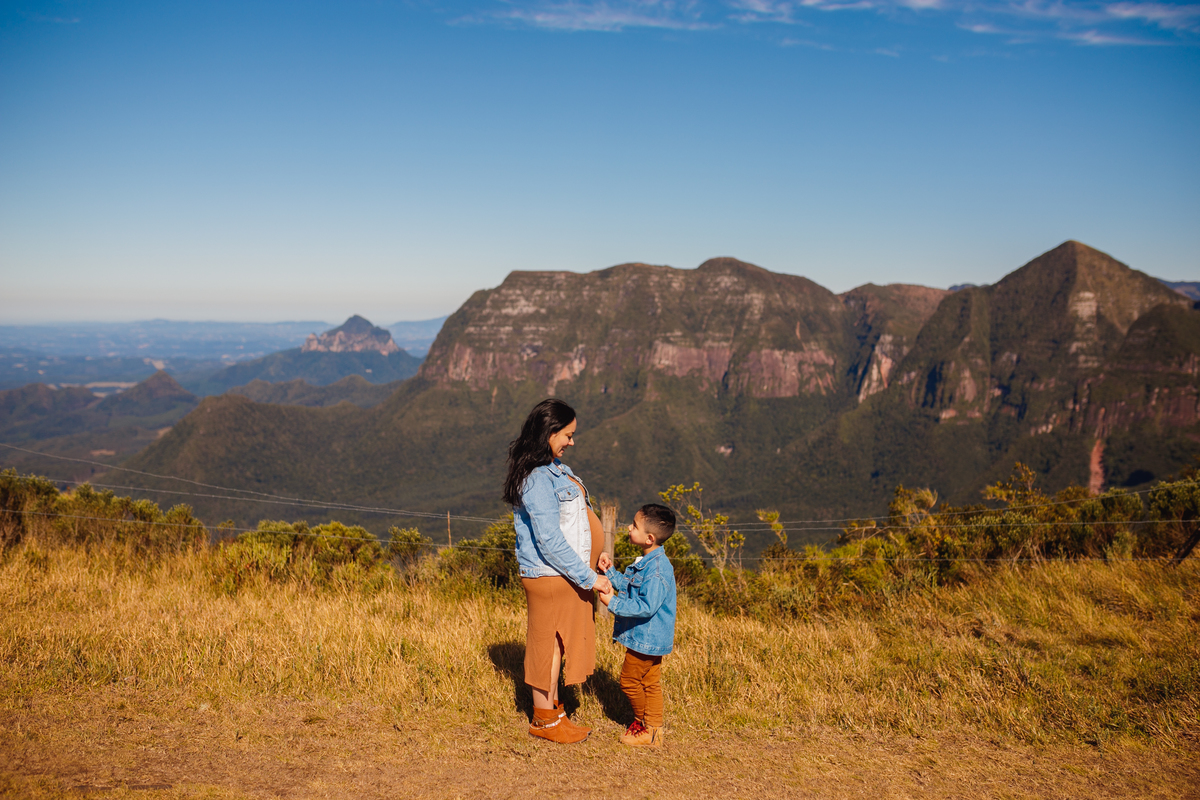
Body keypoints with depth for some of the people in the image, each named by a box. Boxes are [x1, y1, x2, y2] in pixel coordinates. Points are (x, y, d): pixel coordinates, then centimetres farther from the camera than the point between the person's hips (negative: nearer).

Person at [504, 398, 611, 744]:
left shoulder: (556, 470, 10)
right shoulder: (537, 480, -22)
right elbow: (549, 541, -24)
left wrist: (593, 557, 10)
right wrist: (589, 578, -19)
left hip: (569, 574, 9)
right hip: (549, 576, -9)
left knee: (560, 643, 17)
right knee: (549, 644, 4)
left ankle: (553, 710, 30)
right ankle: (544, 720, 18)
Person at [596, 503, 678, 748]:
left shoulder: (657, 569, -27)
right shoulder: (646, 562, 6)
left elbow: (646, 606, -29)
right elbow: (628, 587, 17)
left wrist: (613, 604, -26)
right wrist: (610, 571, 6)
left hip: (647, 638, -10)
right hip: (648, 637, 10)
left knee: (630, 680, 5)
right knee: (650, 682, 15)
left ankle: (645, 725, 22)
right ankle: (653, 730, 24)